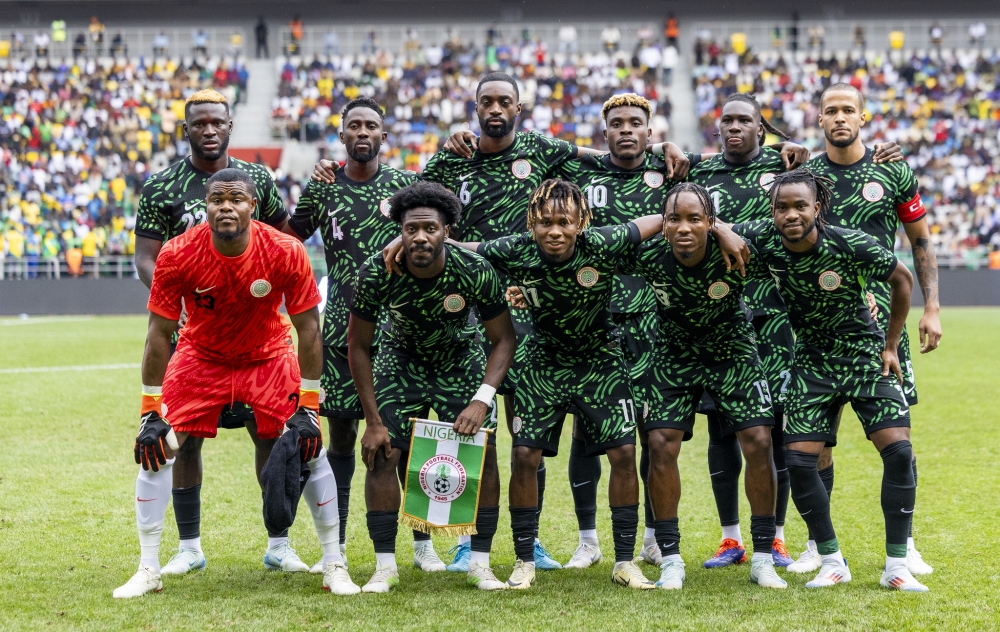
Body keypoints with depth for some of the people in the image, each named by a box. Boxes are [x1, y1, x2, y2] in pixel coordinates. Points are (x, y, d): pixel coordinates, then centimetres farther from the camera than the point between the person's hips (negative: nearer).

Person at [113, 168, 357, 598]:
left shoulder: (285, 253, -25)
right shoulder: (178, 255, -25)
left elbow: (307, 328, -16)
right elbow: (160, 333, -16)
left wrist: (308, 406, -16)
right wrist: (151, 411, -17)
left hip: (268, 357, 0)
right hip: (201, 356, 0)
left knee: (308, 449, -8)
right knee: (157, 447, -12)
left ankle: (334, 565, 7)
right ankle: (148, 570, 0)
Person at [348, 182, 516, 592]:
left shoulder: (475, 271, -28)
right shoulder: (377, 273, -27)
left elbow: (503, 338, -15)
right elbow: (358, 346, -14)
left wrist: (482, 399, -28)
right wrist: (373, 421, -14)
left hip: (461, 362, 0)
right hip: (400, 359, 0)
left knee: (484, 456, -9)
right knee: (381, 454, -10)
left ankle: (480, 565, 3)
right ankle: (385, 567, 0)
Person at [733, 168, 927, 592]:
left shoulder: (849, 243, -21)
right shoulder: (763, 239, -14)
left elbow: (902, 279, -5)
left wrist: (891, 346, -2)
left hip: (865, 355, -2)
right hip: (813, 362, 3)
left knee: (899, 451, -14)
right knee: (798, 458, -8)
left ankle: (896, 567, -3)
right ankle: (832, 562, 8)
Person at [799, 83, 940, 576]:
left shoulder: (893, 173, 4)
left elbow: (921, 243, 10)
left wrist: (932, 308, 4)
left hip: (881, 317, -1)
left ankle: (904, 545, 9)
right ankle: (818, 544, 13)